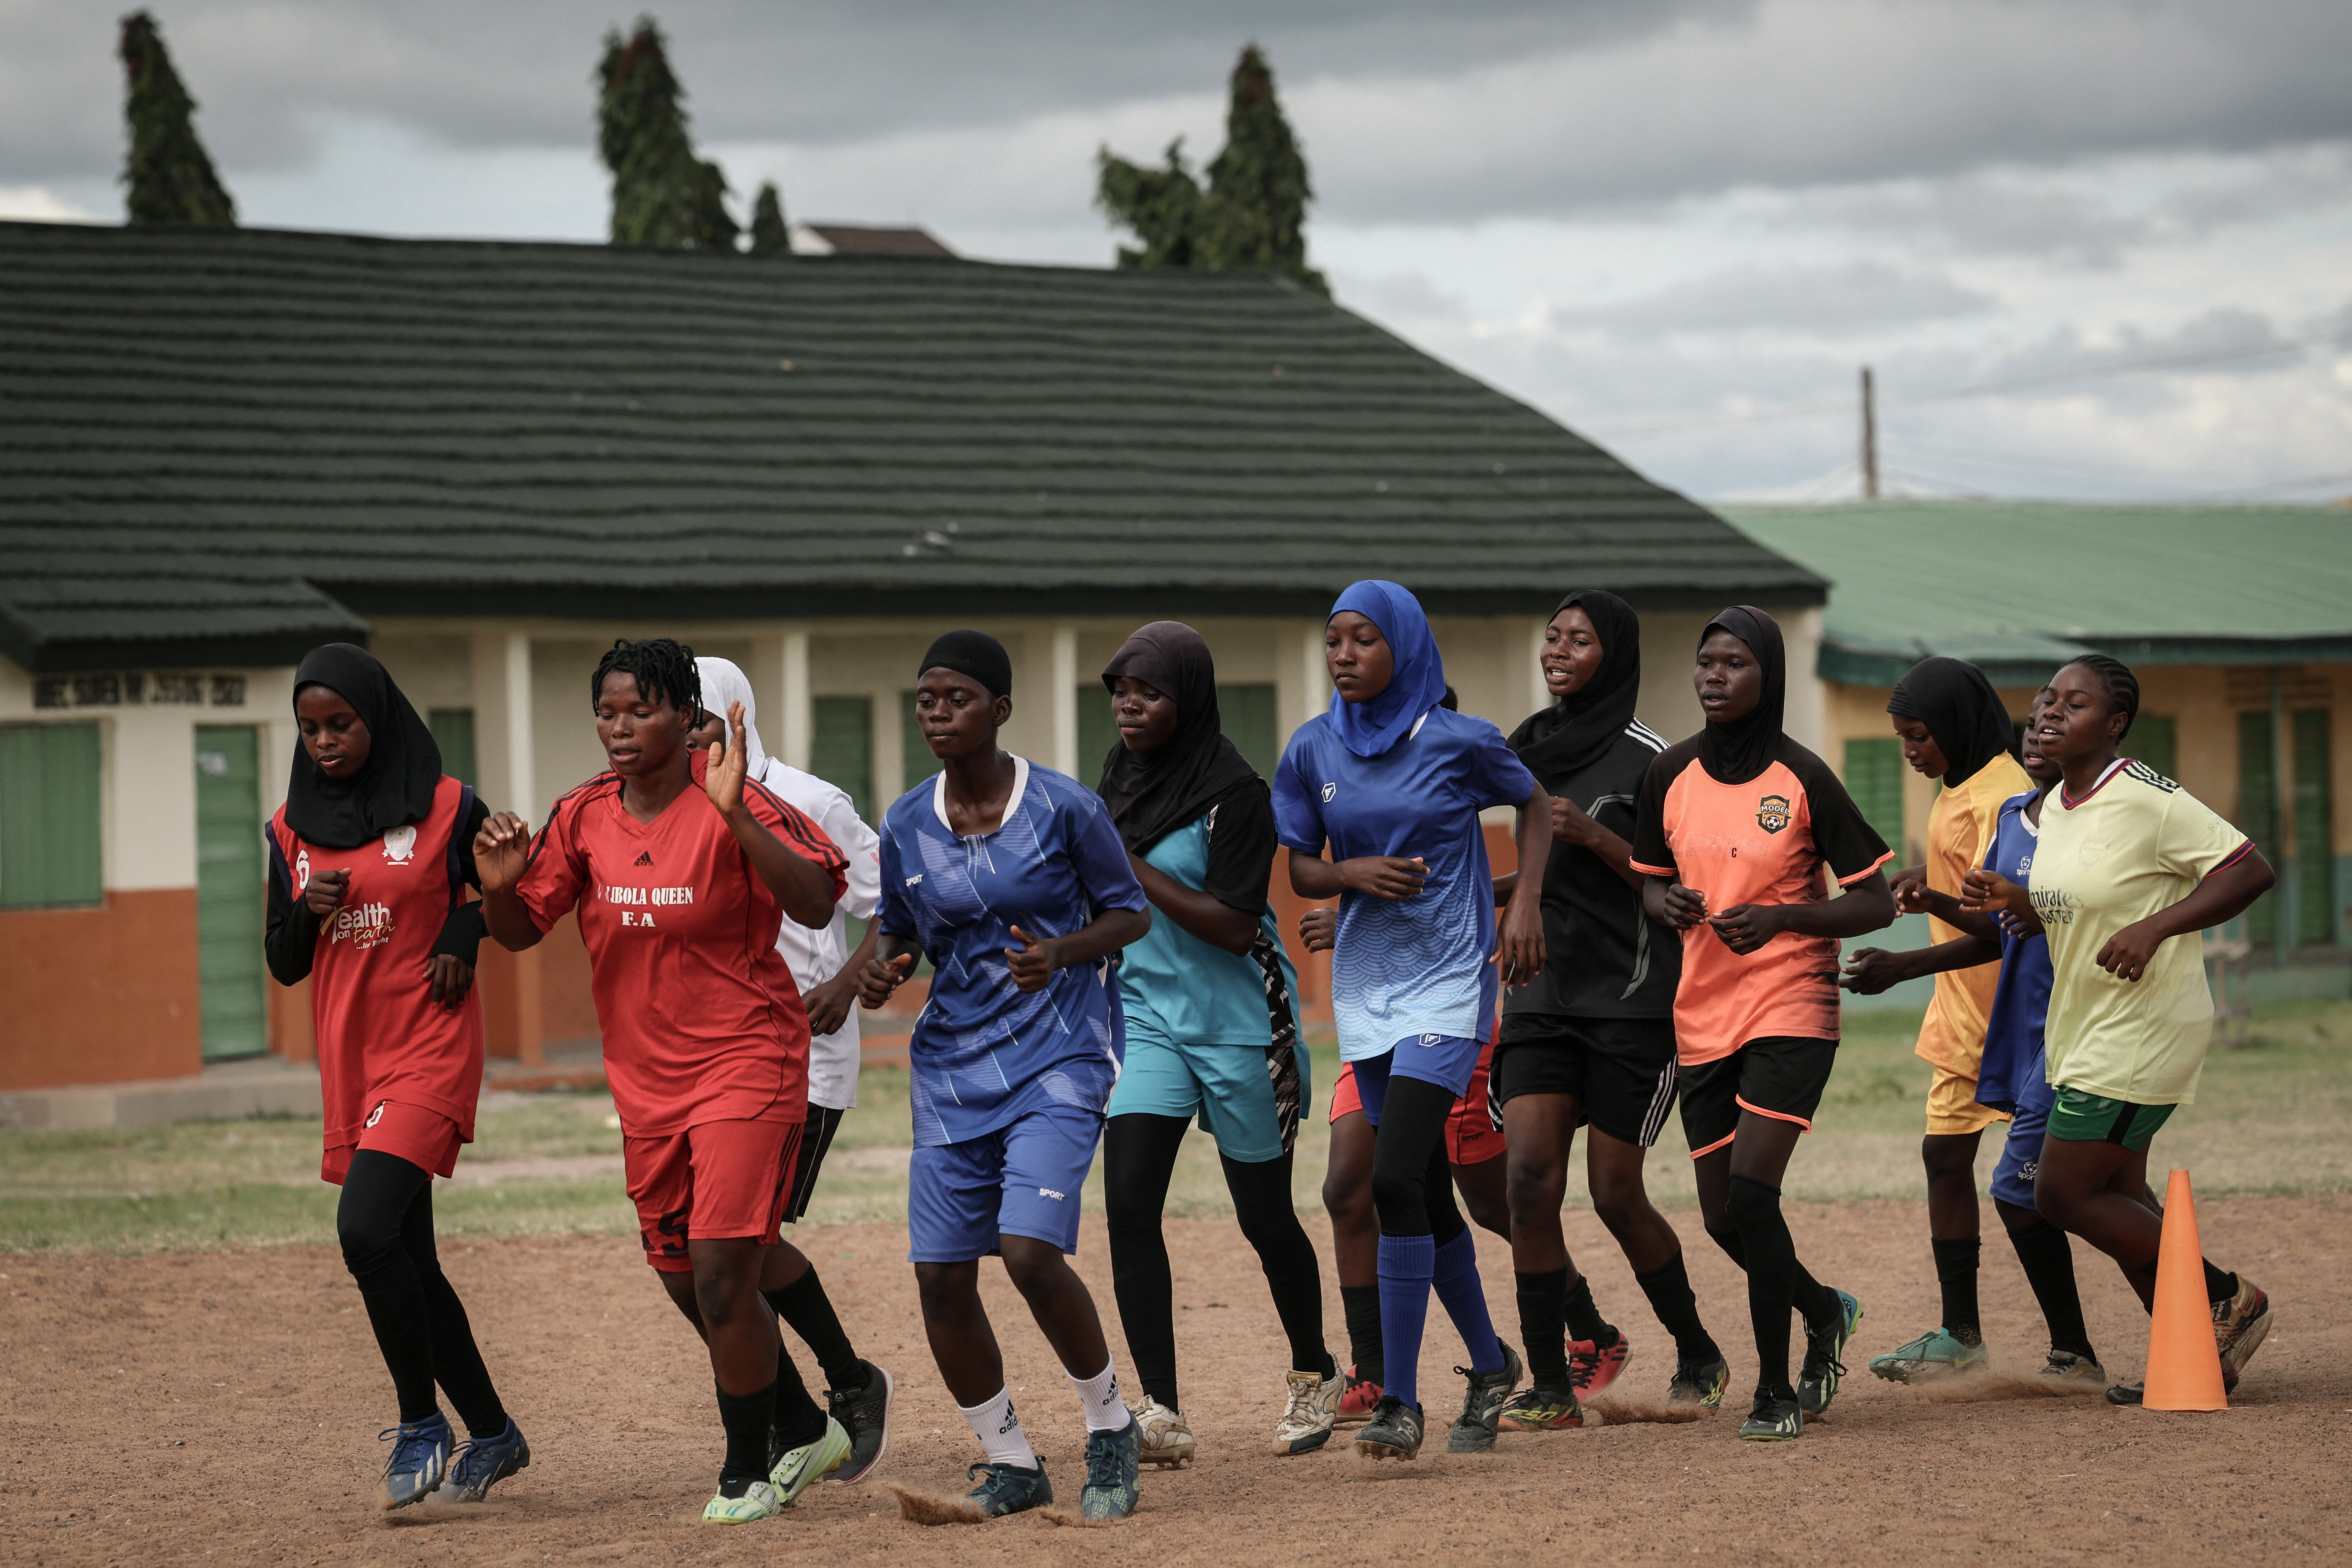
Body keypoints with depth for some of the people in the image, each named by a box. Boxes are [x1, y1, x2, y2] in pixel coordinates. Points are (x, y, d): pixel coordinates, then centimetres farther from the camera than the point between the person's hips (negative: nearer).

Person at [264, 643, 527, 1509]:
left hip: (430, 1049, -6)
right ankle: (493, 1435, 25)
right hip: (349, 1063, 6)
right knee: (408, 1265, 10)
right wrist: (306, 911, -7)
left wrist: (465, 935, -8)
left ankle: (421, 1424, -9)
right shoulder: (292, 830, 9)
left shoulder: (447, 810, -4)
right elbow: (284, 966, 13)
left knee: (366, 1227, -24)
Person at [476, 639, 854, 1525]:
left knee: (722, 1275, -13)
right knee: (686, 1281, 15)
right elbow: (520, 932, 8)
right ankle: (804, 1431, 34)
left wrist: (735, 815, -37)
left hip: (746, 1063, -7)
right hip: (645, 1080, 7)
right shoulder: (585, 818, 2)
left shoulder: (730, 806, -14)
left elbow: (814, 905, -26)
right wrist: (501, 885, -14)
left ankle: (747, 1475, 5)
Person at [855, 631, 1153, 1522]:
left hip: (1058, 1056, -5)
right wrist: (881, 970, -7)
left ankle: (1111, 1429, 3)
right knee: (940, 1276, 0)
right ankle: (1010, 1465, 18)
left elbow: (1131, 915, 1)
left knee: (1030, 1251, -21)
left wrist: (1061, 953, -18)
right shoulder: (905, 825, 2)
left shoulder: (1066, 808, -9)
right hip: (952, 1067, 5)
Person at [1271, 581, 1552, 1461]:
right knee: (1426, 1191, 12)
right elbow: (1298, 870, 9)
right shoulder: (1314, 750, 2)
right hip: (1364, 983, 5)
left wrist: (1525, 902, -2)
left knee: (1396, 1178, -18)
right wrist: (1353, 873, -12)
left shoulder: (1459, 743, -7)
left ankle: (1401, 1401, -15)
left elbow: (1533, 805, 10)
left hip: (1449, 979, -5)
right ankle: (1490, 1364, 31)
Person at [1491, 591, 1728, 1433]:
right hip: (1543, 991, 5)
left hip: (1631, 999, -5)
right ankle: (1552, 1384, -5)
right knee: (1529, 1180, -9)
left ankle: (1698, 1356, 21)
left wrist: (1593, 835, -19)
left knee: (1615, 1196, -2)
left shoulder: (1646, 758, -7)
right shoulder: (1531, 748, 13)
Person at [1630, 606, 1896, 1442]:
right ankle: (1824, 1311, 37)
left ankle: (1775, 1390, -5)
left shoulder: (1804, 779, -8)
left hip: (1791, 1006, -5)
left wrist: (1779, 918, -20)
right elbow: (1649, 882, 16)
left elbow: (1876, 902, -5)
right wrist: (1666, 903, -8)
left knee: (1751, 1189, -18)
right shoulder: (1671, 774, 4)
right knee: (1722, 1215, 7)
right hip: (1703, 1017, 5)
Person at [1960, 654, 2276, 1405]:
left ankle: (2226, 1298, 4)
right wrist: (2013, 902, 2)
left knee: (2063, 1194, -8)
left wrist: (2154, 927, -25)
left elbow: (2252, 871, -18)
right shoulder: (2056, 809, 9)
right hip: (2084, 1031, 9)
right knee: (2118, 1200, 14)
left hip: (2142, 1028, -9)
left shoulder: (2148, 801, -18)